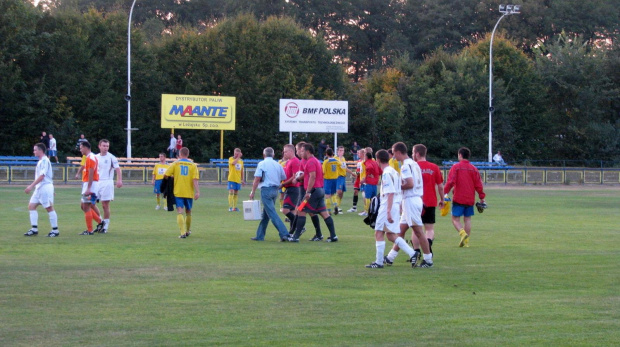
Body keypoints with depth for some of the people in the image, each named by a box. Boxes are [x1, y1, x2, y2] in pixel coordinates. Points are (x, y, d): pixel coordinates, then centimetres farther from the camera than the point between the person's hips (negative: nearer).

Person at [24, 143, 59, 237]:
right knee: (31, 206, 5)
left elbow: (41, 176, -21)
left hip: (46, 187, -10)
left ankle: (55, 230, 0)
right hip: (39, 187, 10)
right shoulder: (40, 161, 16)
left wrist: (31, 186, -24)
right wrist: (32, 186, 22)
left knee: (49, 208, -5)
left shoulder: (44, 161, -14)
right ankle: (34, 229, 4)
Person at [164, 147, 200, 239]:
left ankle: (183, 232, -21)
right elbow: (195, 179, -9)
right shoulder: (193, 165, 2)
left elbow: (166, 175, -4)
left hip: (178, 192, -2)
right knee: (188, 212, 18)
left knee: (180, 212, -6)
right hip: (189, 192, 2)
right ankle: (188, 230, 34)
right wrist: (197, 191, -12)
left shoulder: (175, 164, 0)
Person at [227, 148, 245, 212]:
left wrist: (243, 179, 17)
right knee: (231, 192, -12)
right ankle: (230, 207, -12)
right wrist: (238, 157, -19)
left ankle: (234, 207, 14)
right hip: (231, 179, -5)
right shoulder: (231, 159, -3)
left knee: (236, 193, 8)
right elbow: (233, 163, -27)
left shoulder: (241, 160, 12)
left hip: (238, 180, 5)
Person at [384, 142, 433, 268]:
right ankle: (390, 257, 20)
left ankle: (428, 260, -4)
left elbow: (410, 184, -24)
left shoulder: (405, 166, -15)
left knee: (418, 231, -6)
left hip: (410, 201, -10)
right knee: (401, 230, 14)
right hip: (417, 199, 10)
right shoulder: (414, 164, 15)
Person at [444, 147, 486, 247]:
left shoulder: (455, 167, -4)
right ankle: (466, 241, 7)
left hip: (458, 198, -4)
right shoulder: (473, 168, 6)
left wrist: (446, 193, -11)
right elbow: (478, 184, 5)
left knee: (455, 218, 1)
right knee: (467, 219, 10)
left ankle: (463, 233, -24)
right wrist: (482, 197, 11)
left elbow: (450, 182, -13)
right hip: (470, 199, 4)